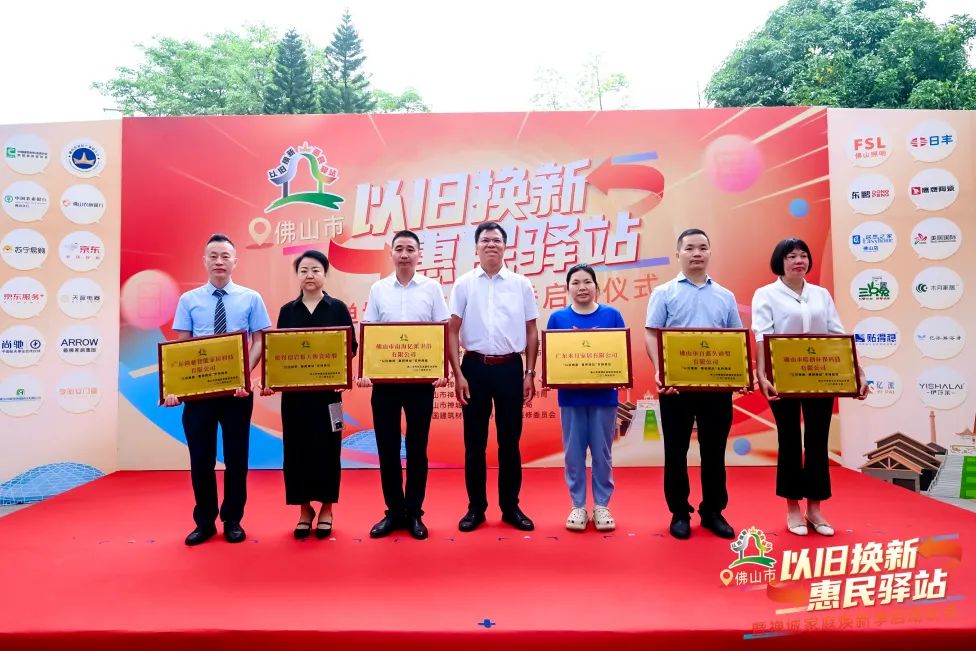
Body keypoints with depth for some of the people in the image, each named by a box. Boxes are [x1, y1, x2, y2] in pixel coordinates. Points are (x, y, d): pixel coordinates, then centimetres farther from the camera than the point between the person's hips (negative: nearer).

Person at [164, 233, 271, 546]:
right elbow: (179, 346, 1)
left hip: (238, 388, 0)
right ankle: (204, 522, 24)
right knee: (201, 457, 8)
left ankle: (233, 520, 24)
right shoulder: (188, 300, 3)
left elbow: (259, 342, -2)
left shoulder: (251, 298, 1)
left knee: (236, 456, 8)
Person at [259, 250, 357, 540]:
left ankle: (326, 509, 20)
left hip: (327, 389, -2)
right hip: (293, 390, 2)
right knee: (296, 448, 5)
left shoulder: (338, 308, 1)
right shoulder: (287, 310, 7)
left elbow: (351, 346, 0)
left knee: (326, 447, 4)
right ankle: (304, 509, 21)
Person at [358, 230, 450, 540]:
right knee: (387, 447, 6)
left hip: (421, 377, -1)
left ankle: (414, 513, 19)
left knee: (417, 447, 6)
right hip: (384, 377, 2)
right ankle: (394, 512, 20)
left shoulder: (431, 288, 3)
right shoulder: (378, 289, 6)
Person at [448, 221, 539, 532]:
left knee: (510, 440, 8)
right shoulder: (464, 284, 2)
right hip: (475, 367, 0)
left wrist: (530, 373, 2)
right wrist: (458, 374, -6)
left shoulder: (521, 284, 5)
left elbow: (531, 331, 7)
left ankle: (511, 507, 21)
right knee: (474, 441, 7)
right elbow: (452, 331, 1)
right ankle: (476, 507, 20)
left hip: (510, 368, 1)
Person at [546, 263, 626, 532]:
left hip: (604, 395, 0)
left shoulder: (612, 315, 1)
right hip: (570, 396, 0)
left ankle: (602, 506, 23)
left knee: (602, 453, 9)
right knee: (574, 453, 8)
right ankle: (578, 506, 21)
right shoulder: (558, 318, 2)